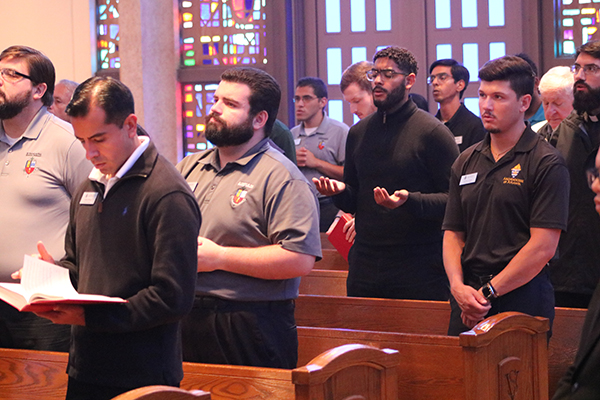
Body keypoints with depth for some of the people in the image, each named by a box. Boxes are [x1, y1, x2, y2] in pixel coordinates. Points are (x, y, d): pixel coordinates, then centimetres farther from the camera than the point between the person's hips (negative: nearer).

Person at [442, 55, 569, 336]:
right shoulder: (466, 162, 14)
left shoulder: (547, 164, -5)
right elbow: (452, 234, 12)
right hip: (467, 299, 5)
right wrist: (458, 286, -6)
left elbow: (543, 247, -12)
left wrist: (489, 292, -12)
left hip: (522, 299, -5)